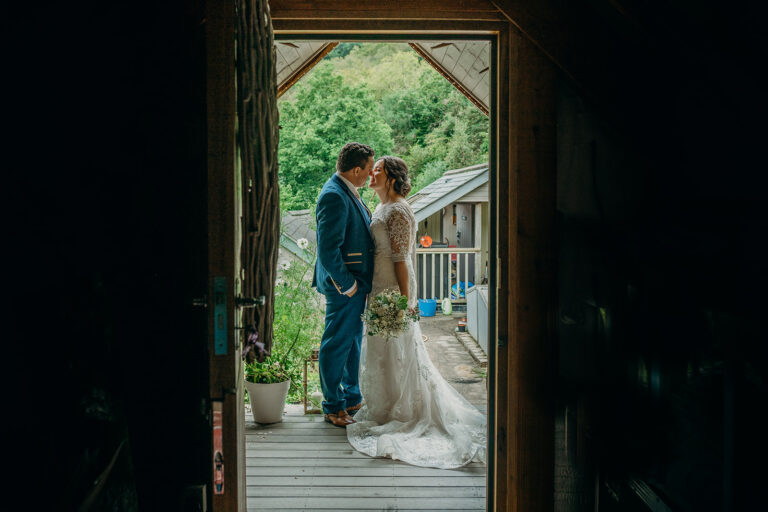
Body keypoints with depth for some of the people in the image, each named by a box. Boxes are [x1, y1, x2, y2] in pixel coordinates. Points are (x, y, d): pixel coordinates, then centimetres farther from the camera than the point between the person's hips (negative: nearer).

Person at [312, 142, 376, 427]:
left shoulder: (347, 192, 11)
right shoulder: (334, 196, -21)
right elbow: (328, 249, -25)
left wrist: (358, 282, 15)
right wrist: (347, 284, -19)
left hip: (356, 282, 10)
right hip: (343, 286, -10)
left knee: (353, 341, 19)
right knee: (337, 345, 1)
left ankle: (352, 398, 32)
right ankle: (334, 407, 12)